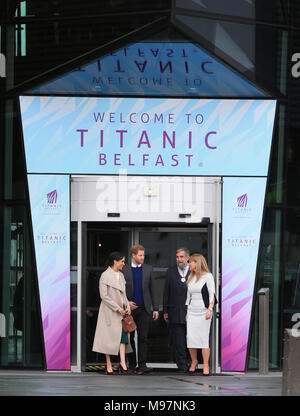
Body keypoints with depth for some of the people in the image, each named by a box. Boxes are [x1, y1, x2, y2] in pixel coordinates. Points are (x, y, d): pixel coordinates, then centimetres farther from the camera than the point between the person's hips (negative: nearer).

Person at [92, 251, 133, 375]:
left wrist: (127, 306, 2)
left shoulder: (121, 275, 13)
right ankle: (108, 366, 4)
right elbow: (104, 295, -15)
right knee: (109, 337, -2)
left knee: (123, 335, -4)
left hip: (121, 311, 7)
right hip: (109, 311, -7)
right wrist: (117, 308, -17)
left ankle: (122, 364, -7)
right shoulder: (105, 276, -10)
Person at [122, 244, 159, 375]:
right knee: (130, 338, 6)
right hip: (129, 309, 0)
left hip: (144, 310, 1)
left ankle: (142, 365, -11)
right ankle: (132, 365, 16)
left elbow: (153, 289, 9)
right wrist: (126, 303, -8)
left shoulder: (148, 269, 8)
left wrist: (155, 308, 5)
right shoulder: (124, 270, 2)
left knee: (143, 338, -7)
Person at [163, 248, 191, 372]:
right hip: (175, 313, 1)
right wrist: (165, 311, 4)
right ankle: (182, 366, 1)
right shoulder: (171, 272, 8)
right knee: (178, 342, -2)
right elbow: (166, 292, 8)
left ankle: (190, 365, 14)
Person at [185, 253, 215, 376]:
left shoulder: (207, 276, -3)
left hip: (203, 311, -5)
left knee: (203, 338, -8)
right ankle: (194, 361, 14)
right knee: (190, 337, -3)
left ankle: (206, 365, -2)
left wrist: (210, 309, -18)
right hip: (192, 312, 5)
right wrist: (187, 312, 14)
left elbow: (212, 295, -7)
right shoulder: (191, 277, 15)